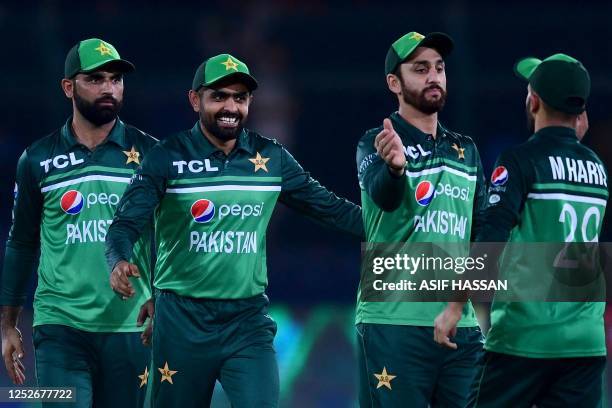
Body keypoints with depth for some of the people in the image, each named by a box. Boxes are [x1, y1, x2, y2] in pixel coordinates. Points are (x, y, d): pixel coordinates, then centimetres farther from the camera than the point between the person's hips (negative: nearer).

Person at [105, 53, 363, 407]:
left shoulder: (272, 159, 5)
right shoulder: (168, 158, -5)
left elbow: (329, 207, 9)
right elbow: (127, 222, -12)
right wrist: (120, 262, -33)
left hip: (248, 321, 2)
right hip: (183, 321, -2)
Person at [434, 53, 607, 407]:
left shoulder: (522, 160, -6)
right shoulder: (597, 168, 12)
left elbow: (490, 240, -16)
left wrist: (455, 306, -17)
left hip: (525, 338, -5)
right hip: (587, 342, 5)